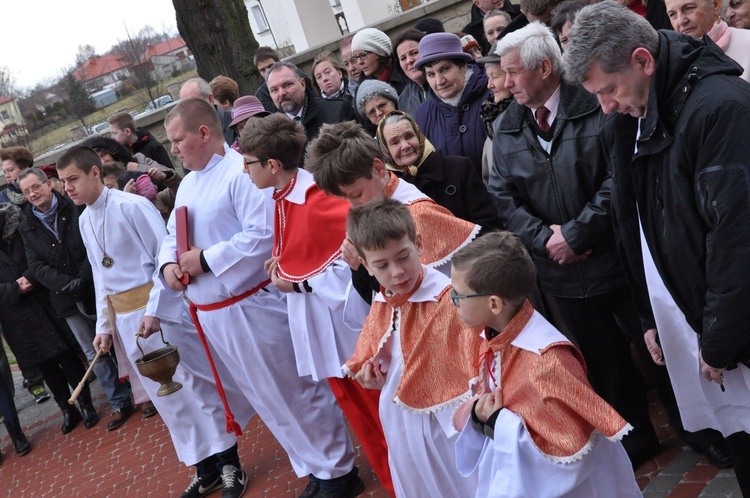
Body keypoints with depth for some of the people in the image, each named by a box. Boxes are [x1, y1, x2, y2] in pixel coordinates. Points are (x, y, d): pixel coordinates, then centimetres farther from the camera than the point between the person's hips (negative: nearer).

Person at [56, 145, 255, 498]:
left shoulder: (132, 206, -14)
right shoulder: (84, 220, 9)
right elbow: (100, 275, 14)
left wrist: (154, 311, -18)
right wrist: (104, 326, 11)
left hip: (161, 309, -7)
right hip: (124, 318, 7)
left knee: (195, 386, 1)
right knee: (167, 398, 12)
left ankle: (230, 465, 16)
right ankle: (206, 470, 25)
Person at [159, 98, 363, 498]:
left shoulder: (241, 171, -16)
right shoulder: (188, 184, 13)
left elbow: (263, 235, -25)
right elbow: (173, 236, 19)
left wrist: (206, 259, -18)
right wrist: (168, 264, -3)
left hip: (252, 307, -9)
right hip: (211, 314, 9)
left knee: (297, 393, 2)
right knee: (266, 400, 18)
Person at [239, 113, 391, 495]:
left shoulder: (317, 200, -23)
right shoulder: (282, 197, 4)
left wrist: (299, 284, -21)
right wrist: (282, 262, -1)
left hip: (339, 313, -9)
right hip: (313, 317, 9)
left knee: (375, 402, 5)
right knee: (352, 404, 18)